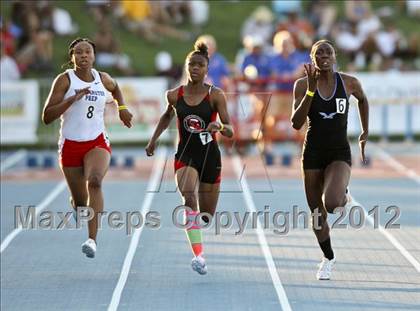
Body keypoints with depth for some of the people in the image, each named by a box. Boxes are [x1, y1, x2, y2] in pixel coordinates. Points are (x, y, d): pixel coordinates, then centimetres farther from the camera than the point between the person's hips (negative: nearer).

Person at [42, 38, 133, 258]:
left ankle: (92, 239, -36)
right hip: (71, 144, -1)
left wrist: (121, 108, 16)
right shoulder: (65, 80, -7)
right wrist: (73, 99, -22)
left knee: (95, 181, -30)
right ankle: (77, 206, 49)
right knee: (80, 202, 7)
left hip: (97, 143, 1)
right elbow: (47, 117, -14)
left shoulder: (102, 79, 4)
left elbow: (115, 88, 31)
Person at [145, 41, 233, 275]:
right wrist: (154, 139, 20)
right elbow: (167, 116, 25)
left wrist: (220, 127, -31)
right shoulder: (175, 95, 1)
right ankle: (199, 254, -38)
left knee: (207, 215, 9)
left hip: (210, 155, 0)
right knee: (189, 197, -30)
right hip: (185, 155, 0)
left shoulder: (215, 95, -6)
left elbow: (230, 131, -10)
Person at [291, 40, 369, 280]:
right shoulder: (303, 85, -6)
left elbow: (363, 100, 18)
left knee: (331, 203, -27)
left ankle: (344, 195, 11)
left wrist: (366, 133, 21)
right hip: (313, 153, 1)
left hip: (340, 153, -1)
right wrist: (311, 89, -22)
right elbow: (296, 123, -15)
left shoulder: (349, 83, -5)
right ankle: (328, 258, 34)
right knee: (317, 214, 9)